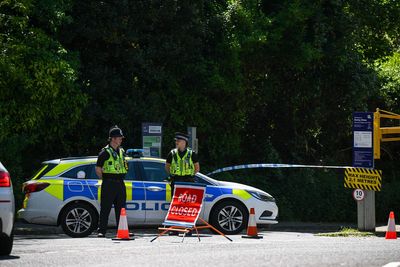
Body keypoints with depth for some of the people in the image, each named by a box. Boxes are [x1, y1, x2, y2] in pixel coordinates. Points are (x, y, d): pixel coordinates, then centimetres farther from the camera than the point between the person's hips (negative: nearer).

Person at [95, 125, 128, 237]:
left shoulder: (121, 151, 14)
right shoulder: (105, 152, -7)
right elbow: (98, 169, -6)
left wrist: (120, 179, 15)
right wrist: (106, 180, -1)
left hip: (120, 184, 6)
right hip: (108, 185, -6)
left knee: (121, 208, 9)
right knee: (105, 209, -5)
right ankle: (101, 231, -4)